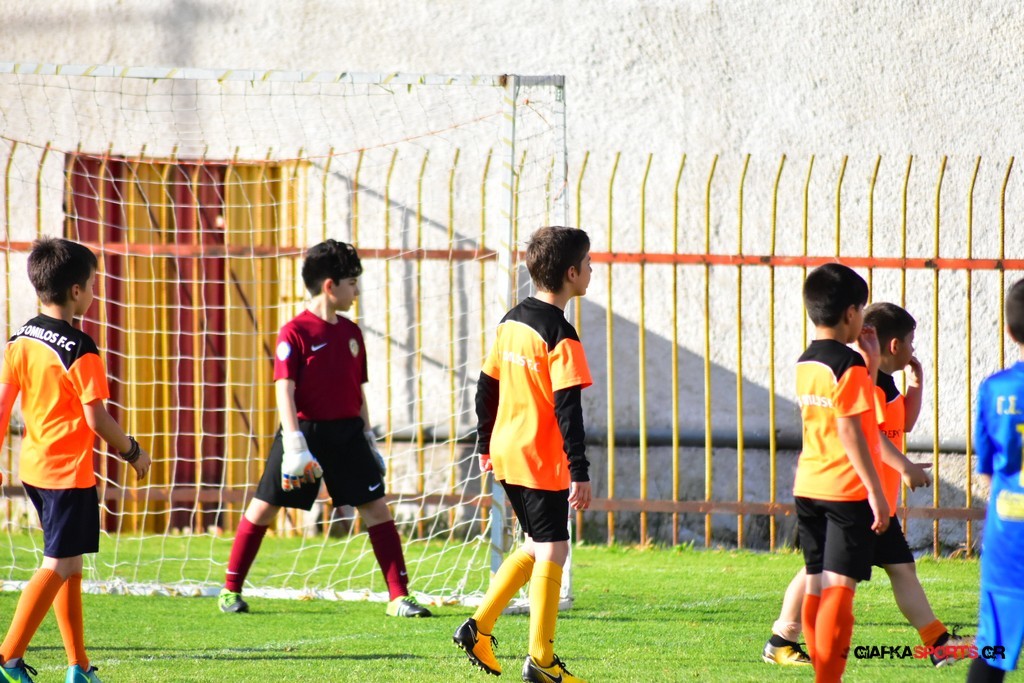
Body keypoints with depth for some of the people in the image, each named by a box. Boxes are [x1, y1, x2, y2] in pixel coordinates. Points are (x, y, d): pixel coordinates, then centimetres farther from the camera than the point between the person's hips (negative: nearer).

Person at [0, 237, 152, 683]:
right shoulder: (79, 350, -17)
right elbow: (96, 419, -15)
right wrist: (132, 451, 0)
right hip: (70, 471, -8)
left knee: (68, 564, 15)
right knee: (58, 565, -4)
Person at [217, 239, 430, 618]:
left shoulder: (351, 332, 10)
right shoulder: (295, 332, -10)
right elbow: (284, 389, -15)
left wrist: (369, 440, 17)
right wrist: (294, 443, -24)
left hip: (346, 432, 5)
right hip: (305, 429, -5)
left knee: (377, 507, -2)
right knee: (264, 507, 1)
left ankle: (399, 597, 0)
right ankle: (230, 590, 15)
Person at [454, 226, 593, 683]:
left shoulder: (512, 322, 9)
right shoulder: (559, 336, -16)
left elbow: (487, 385, 16)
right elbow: (567, 408, -20)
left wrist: (485, 443, 25)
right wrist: (580, 471, -19)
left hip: (506, 454, 8)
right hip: (543, 461, -8)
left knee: (535, 545, 20)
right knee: (552, 550, -1)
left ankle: (479, 628, 14)